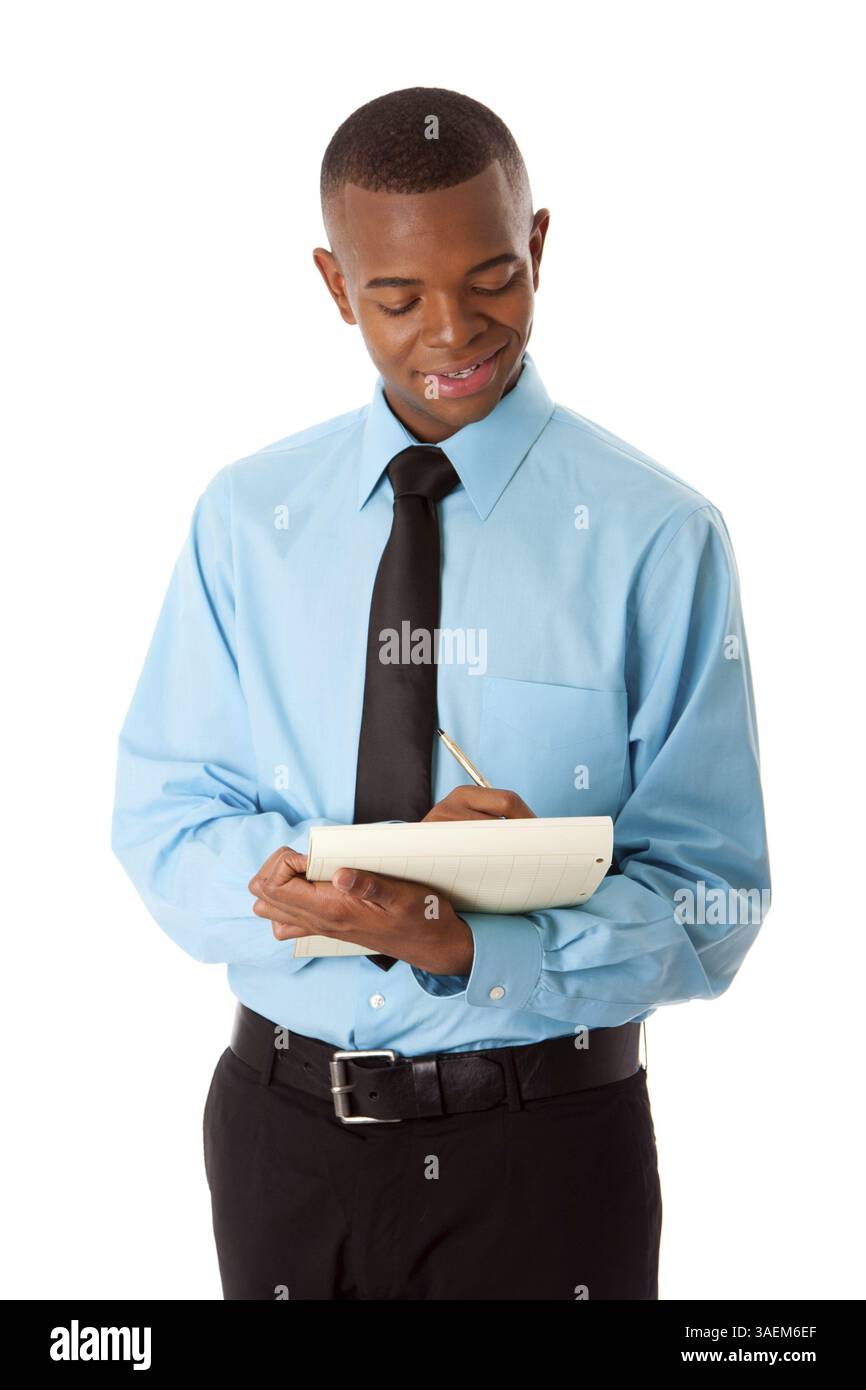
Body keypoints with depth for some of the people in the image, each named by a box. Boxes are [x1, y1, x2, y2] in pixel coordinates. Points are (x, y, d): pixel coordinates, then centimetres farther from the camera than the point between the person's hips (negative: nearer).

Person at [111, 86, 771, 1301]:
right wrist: (326, 874, -20)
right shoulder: (247, 518, -1)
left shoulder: (657, 537, -11)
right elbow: (162, 824, -1)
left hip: (544, 1148, -2)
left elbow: (709, 904, -10)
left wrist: (464, 947, -26)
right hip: (284, 1124, 3)